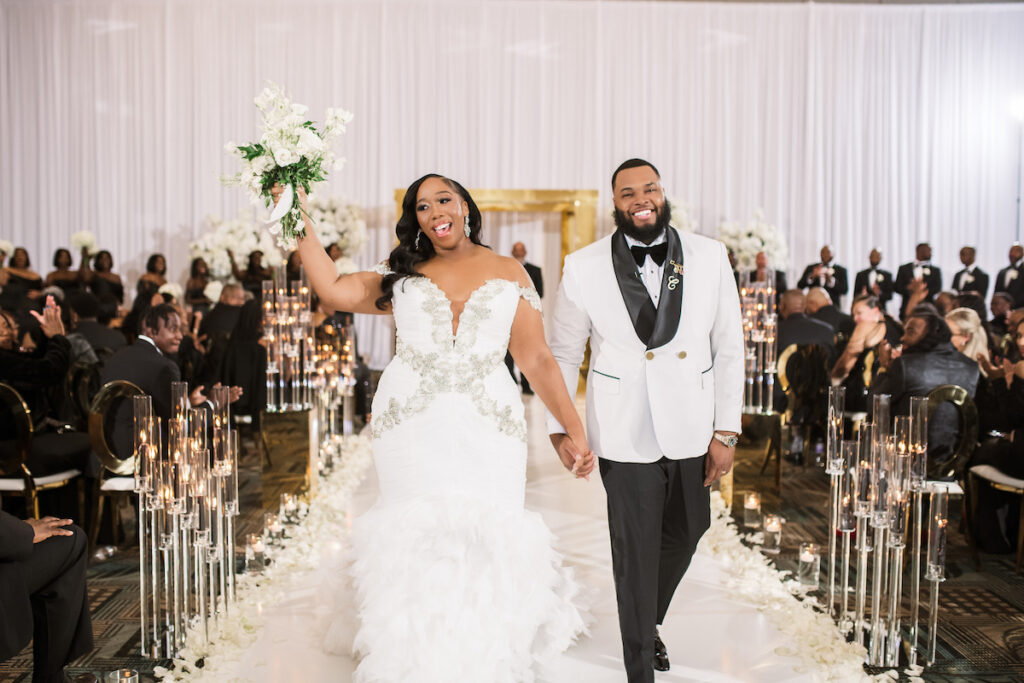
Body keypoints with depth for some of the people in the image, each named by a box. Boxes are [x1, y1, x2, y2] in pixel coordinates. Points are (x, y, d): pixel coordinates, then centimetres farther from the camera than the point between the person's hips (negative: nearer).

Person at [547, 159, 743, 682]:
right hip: (626, 436, -3)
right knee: (635, 552, 6)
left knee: (686, 533, 22)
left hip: (692, 429, 3)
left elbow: (729, 348, 0)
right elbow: (562, 354, 1)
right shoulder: (584, 267, -7)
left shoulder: (709, 257, -3)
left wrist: (726, 431, -1)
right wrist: (560, 428, 0)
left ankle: (651, 621, 51)